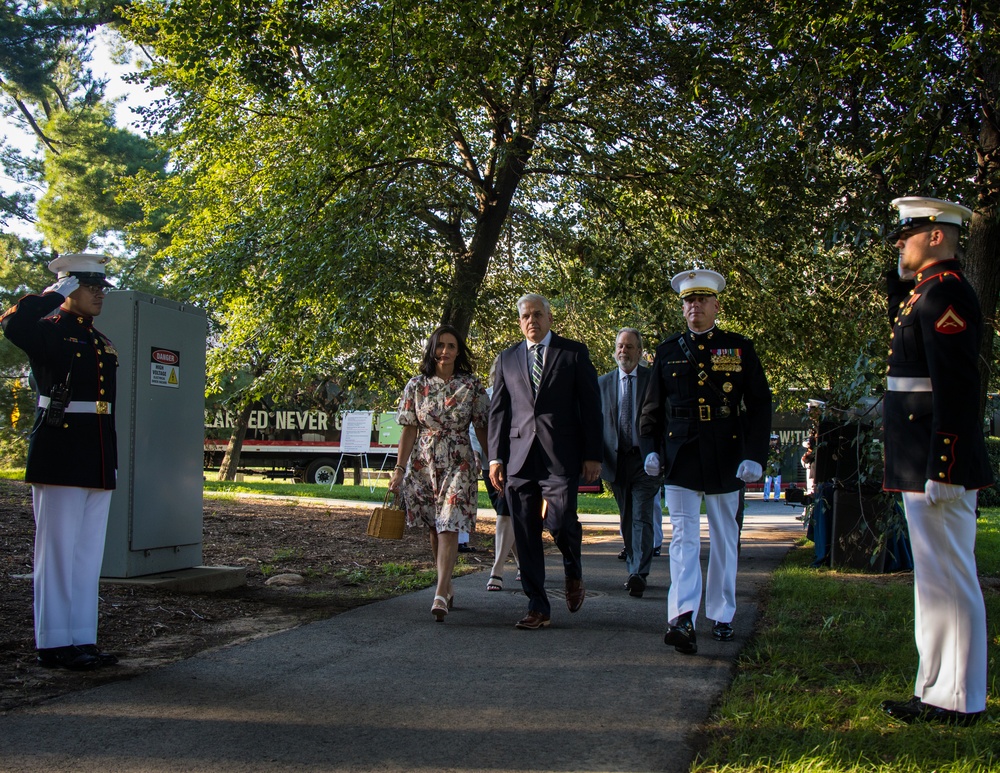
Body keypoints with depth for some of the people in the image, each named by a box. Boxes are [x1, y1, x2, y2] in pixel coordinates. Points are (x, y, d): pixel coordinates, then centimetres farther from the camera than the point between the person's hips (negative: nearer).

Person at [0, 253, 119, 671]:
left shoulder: (102, 342, 18)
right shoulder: (49, 331, -4)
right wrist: (56, 291, -15)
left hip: (98, 464, 8)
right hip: (60, 460, -7)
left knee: (89, 554, 10)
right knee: (58, 551, -2)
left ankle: (82, 639, 16)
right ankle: (54, 643, 5)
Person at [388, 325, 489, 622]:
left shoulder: (472, 385, 0)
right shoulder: (417, 385, 3)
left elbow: (482, 429, 4)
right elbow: (409, 430, 3)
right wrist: (399, 469, -2)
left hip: (459, 464, -2)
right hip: (423, 464, 2)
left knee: (449, 527, -12)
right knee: (434, 529, 10)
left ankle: (440, 595, -18)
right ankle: (448, 588, 24)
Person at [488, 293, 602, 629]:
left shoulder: (574, 352, 6)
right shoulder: (507, 358, 15)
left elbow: (590, 405, 3)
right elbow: (498, 410, 14)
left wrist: (593, 455, -3)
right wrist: (495, 456, 5)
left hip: (560, 456, -3)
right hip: (519, 458, 3)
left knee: (559, 522, -12)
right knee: (525, 535, 2)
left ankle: (573, 570, 22)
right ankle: (538, 607, 12)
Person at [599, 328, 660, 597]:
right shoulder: (603, 383, 10)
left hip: (645, 460, -3)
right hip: (616, 461, 4)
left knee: (642, 517, -12)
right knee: (626, 520, 12)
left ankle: (639, 574, -16)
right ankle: (633, 569, 23)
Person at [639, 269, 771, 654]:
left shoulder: (740, 348, 5)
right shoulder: (668, 351, 8)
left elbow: (759, 405, 2)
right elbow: (652, 406, 12)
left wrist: (754, 456, -7)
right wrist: (650, 448, 0)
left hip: (725, 459, 0)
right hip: (680, 459, 0)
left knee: (724, 541, 10)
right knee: (684, 538, -9)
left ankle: (721, 616, 23)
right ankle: (683, 620, -18)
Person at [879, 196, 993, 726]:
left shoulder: (945, 293, -16)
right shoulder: (925, 291, 15)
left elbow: (956, 385, -23)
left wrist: (942, 470, -25)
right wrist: (902, 277, 19)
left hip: (938, 463, -11)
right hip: (921, 464, 11)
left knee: (947, 579, -3)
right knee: (936, 578, 16)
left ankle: (958, 702, 7)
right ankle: (938, 690, 26)